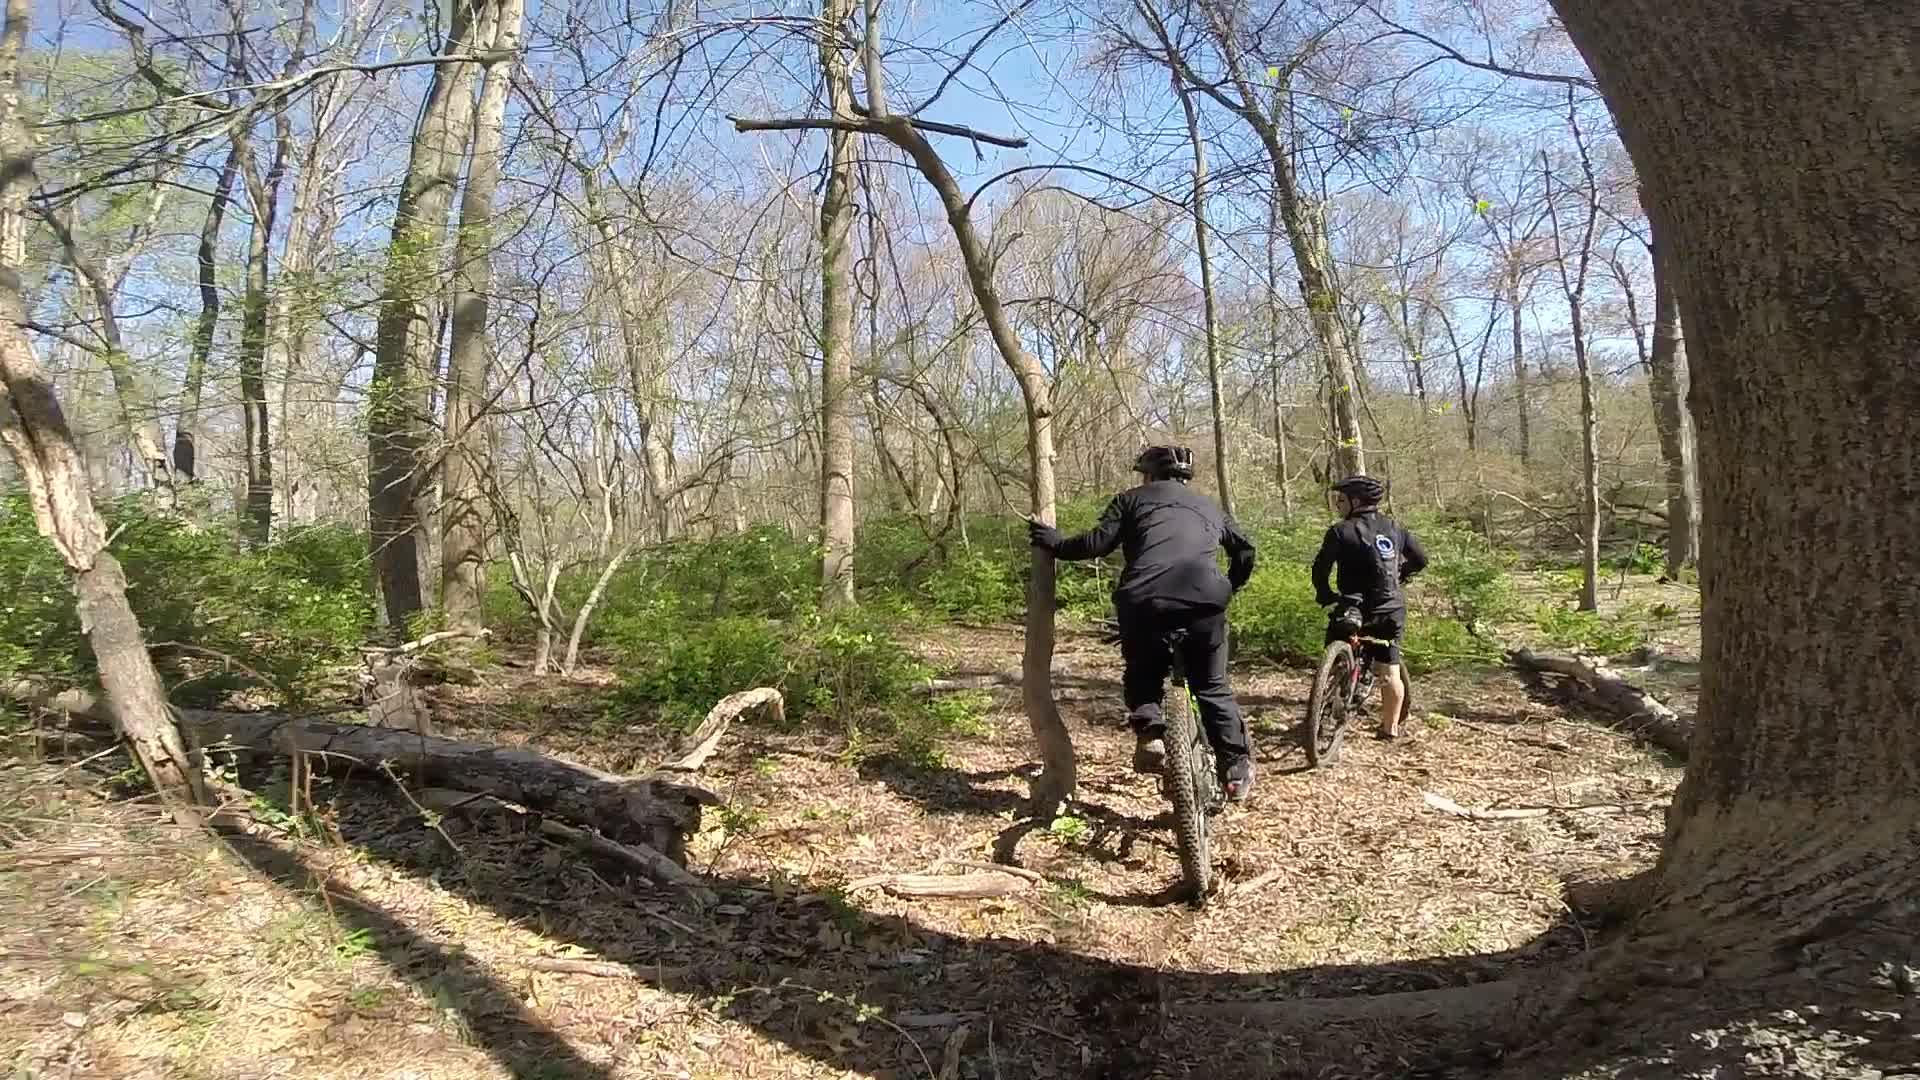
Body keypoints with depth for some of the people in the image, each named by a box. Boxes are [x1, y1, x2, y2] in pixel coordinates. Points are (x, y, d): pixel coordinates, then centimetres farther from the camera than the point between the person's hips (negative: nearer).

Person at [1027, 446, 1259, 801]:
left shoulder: (1132, 499, 20)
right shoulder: (1207, 505, 30)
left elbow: (1098, 542, 7)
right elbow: (1244, 548, 29)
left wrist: (1055, 542, 20)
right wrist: (1228, 589, 42)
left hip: (1144, 599, -2)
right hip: (1205, 598, 2)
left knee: (1142, 675, 24)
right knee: (1212, 686, 19)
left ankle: (1149, 735, 2)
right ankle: (1236, 767, 18)